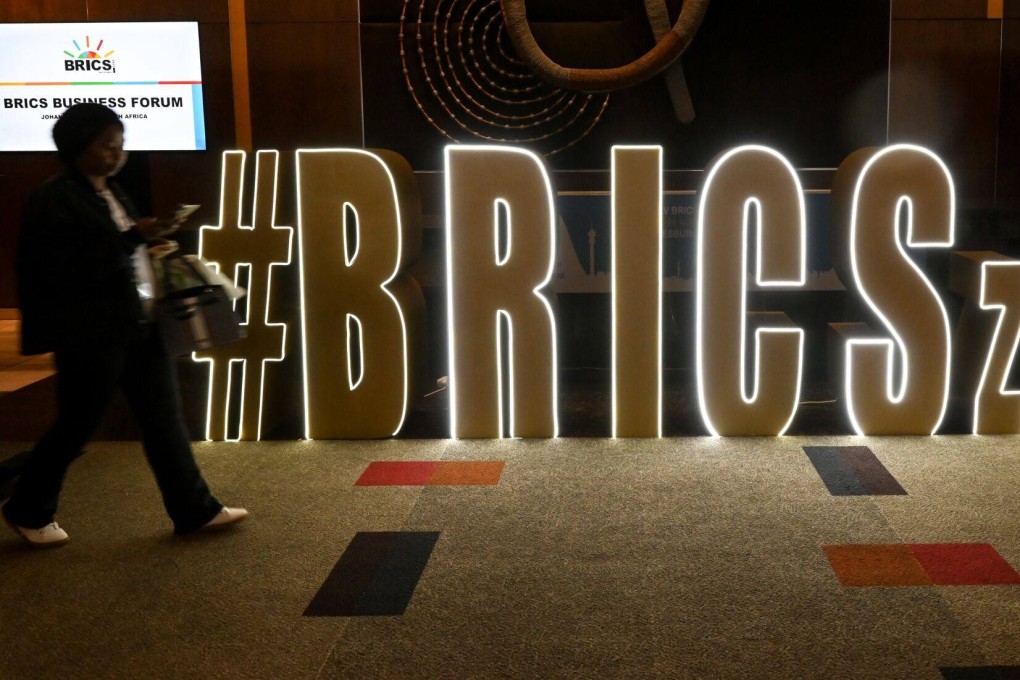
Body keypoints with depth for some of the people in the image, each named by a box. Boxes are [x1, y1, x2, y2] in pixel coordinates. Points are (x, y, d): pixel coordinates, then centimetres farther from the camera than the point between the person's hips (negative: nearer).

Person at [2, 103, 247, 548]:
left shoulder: (112, 193, 14)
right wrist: (133, 237, -24)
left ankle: (194, 510, 13)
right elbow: (69, 270, -22)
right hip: (92, 335, -8)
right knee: (76, 426, 4)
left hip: (139, 326, 8)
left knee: (164, 419, 7)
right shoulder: (53, 201, -12)